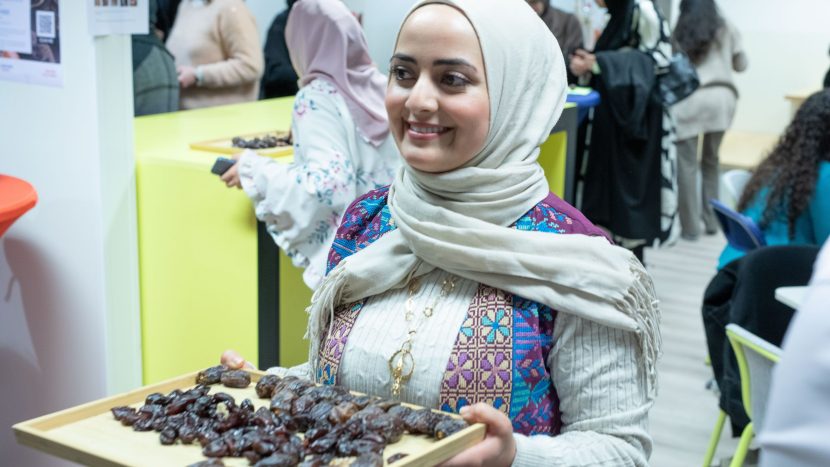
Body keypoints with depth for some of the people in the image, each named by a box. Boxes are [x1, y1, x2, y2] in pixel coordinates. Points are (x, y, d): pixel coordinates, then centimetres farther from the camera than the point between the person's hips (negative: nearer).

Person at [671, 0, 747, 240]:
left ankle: (690, 226, 2)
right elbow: (741, 64, 23)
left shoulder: (678, 33, 12)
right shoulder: (726, 29, 17)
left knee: (687, 164, 3)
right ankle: (712, 220, 21)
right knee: (711, 161, 17)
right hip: (722, 98, 3)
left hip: (690, 99, -2)